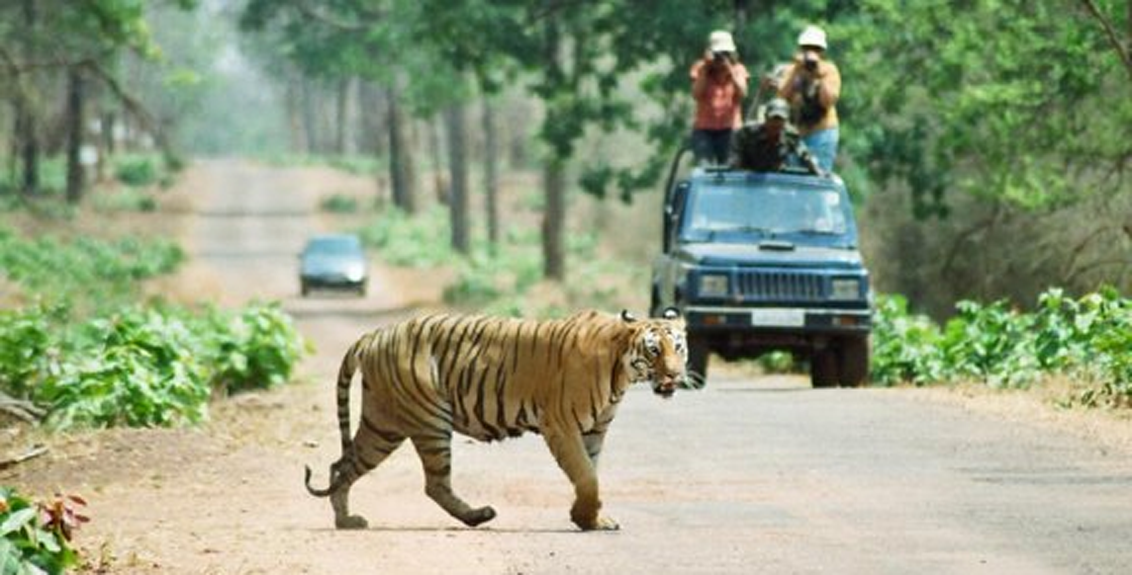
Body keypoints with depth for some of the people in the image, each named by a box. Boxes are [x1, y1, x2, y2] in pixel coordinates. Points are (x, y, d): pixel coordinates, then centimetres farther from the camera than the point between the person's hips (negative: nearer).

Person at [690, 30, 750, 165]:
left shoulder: (738, 69, 5)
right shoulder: (701, 68, 3)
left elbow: (742, 94, -10)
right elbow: (696, 94, -10)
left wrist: (730, 70, -16)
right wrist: (705, 69, -14)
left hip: (729, 129, 0)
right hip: (704, 129, 0)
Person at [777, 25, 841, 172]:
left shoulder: (829, 70, 2)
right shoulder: (792, 70, 10)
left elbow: (828, 101, -10)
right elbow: (781, 97, -2)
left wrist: (820, 75, -13)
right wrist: (795, 73, -9)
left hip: (821, 132, -4)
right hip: (794, 132, 4)